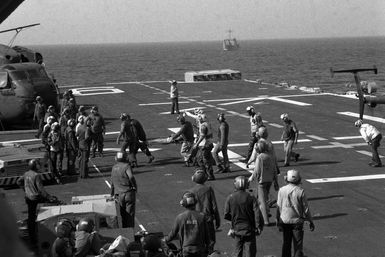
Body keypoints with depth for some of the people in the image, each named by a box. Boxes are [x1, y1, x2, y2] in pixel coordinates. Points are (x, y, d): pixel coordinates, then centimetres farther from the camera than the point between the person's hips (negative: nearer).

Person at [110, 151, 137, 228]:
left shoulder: (114, 168, 10)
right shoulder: (126, 166, -8)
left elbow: (112, 183, 18)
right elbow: (131, 177, -25)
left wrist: (112, 194, 29)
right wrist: (135, 186, -8)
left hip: (119, 195, 5)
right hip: (129, 193, -5)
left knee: (123, 215, 15)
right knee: (130, 215, 1)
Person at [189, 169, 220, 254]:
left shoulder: (191, 191, -6)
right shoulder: (209, 189, -6)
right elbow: (214, 206, -4)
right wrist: (217, 220, 5)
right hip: (208, 219, -1)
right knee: (211, 241, 9)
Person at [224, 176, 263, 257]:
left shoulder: (230, 198, -7)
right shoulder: (251, 198, -11)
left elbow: (226, 215, -2)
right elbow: (257, 213, -16)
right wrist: (259, 227, -7)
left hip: (237, 230, 2)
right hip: (249, 230, -2)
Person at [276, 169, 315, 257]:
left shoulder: (282, 190, -7)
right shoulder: (300, 192, -14)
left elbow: (278, 207, 0)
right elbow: (306, 209, -8)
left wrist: (278, 221, 11)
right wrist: (310, 221, 4)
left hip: (285, 221, 3)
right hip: (297, 221, -3)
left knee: (286, 244, 17)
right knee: (298, 246, 4)